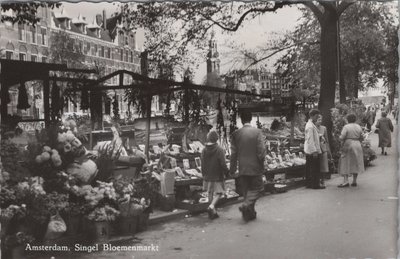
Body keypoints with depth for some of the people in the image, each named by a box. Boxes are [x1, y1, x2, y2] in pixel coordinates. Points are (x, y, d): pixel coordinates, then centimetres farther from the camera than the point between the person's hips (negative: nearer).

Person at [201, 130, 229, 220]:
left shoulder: (204, 150, 1)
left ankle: (213, 212, 18)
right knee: (218, 193, 3)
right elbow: (223, 165, -14)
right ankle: (212, 206, -21)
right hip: (217, 176, -5)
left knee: (210, 194, 14)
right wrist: (227, 173, 2)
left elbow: (202, 165, 6)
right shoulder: (219, 150, -14)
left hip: (207, 177, 5)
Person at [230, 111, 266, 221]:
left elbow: (233, 153, 1)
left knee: (247, 190, 14)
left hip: (242, 168, 3)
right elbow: (261, 150, -11)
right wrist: (262, 165, 3)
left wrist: (233, 169, 9)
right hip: (255, 167, -3)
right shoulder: (257, 132, -9)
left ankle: (250, 213, 19)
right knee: (257, 188, 9)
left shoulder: (236, 134, -2)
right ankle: (246, 205, -12)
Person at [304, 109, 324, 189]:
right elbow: (310, 140, -21)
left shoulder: (310, 124, 16)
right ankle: (315, 184, -2)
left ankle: (308, 183, 18)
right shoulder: (310, 126, -16)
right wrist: (314, 151, -21)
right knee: (315, 168, -5)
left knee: (309, 168, 13)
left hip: (308, 151, 10)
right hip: (312, 150, -10)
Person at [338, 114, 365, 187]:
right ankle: (354, 181, 12)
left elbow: (341, 137, -17)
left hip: (348, 145, -5)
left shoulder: (346, 127, -10)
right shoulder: (358, 127, 6)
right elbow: (362, 138, 8)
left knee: (345, 163, -1)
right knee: (356, 163, 10)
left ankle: (346, 181, -8)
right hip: (357, 146, 5)